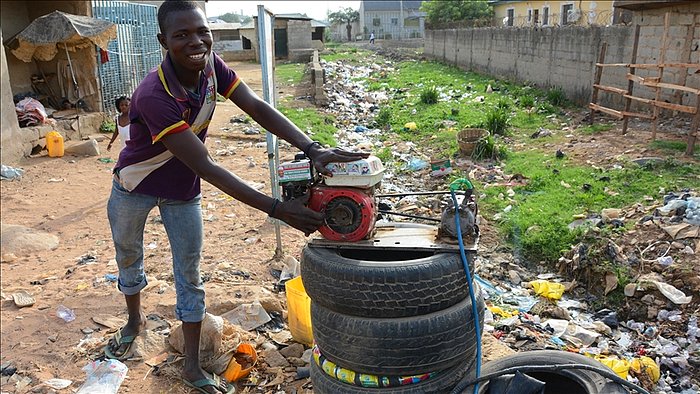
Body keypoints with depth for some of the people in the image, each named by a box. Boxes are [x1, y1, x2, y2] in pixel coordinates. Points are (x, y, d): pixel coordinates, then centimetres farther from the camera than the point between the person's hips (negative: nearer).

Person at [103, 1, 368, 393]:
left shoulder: (211, 65, -19)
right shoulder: (152, 96, -37)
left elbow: (257, 107, -25)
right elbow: (207, 168, -40)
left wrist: (312, 148, -42)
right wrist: (276, 208, -44)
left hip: (182, 190, 4)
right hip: (135, 187, -3)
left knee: (190, 276, 6)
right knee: (129, 258, 20)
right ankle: (135, 321, 51)